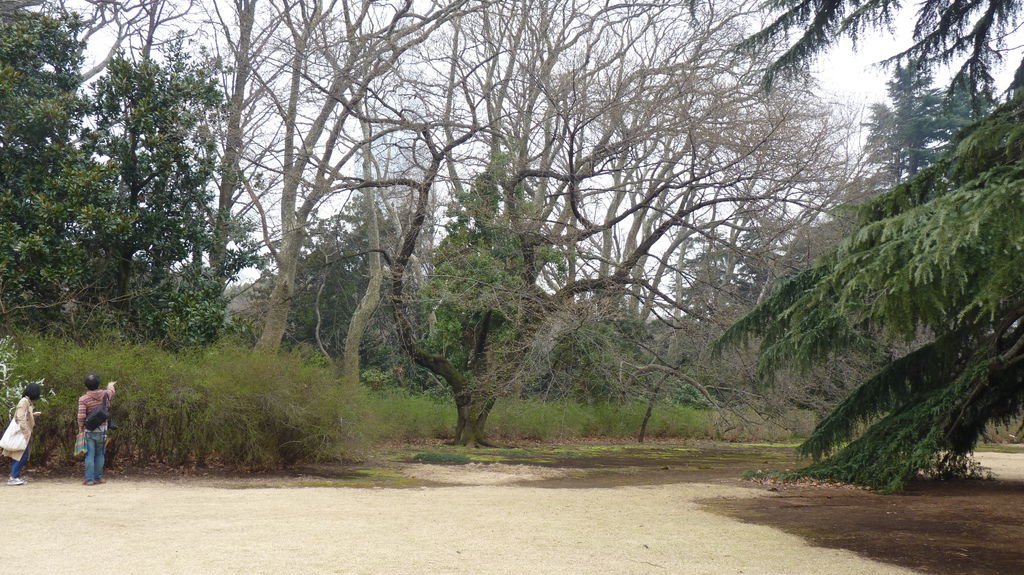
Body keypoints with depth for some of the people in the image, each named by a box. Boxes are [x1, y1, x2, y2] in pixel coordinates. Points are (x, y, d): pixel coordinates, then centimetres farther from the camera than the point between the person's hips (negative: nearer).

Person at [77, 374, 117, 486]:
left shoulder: (83, 399, -10)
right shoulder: (104, 394, -2)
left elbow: (81, 416, -16)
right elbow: (112, 390, 23)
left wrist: (80, 430, 0)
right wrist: (111, 385, 46)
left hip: (89, 431, -2)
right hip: (101, 430, 2)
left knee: (90, 456, 1)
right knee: (100, 455, 12)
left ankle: (89, 479, 1)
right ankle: (98, 477, 17)